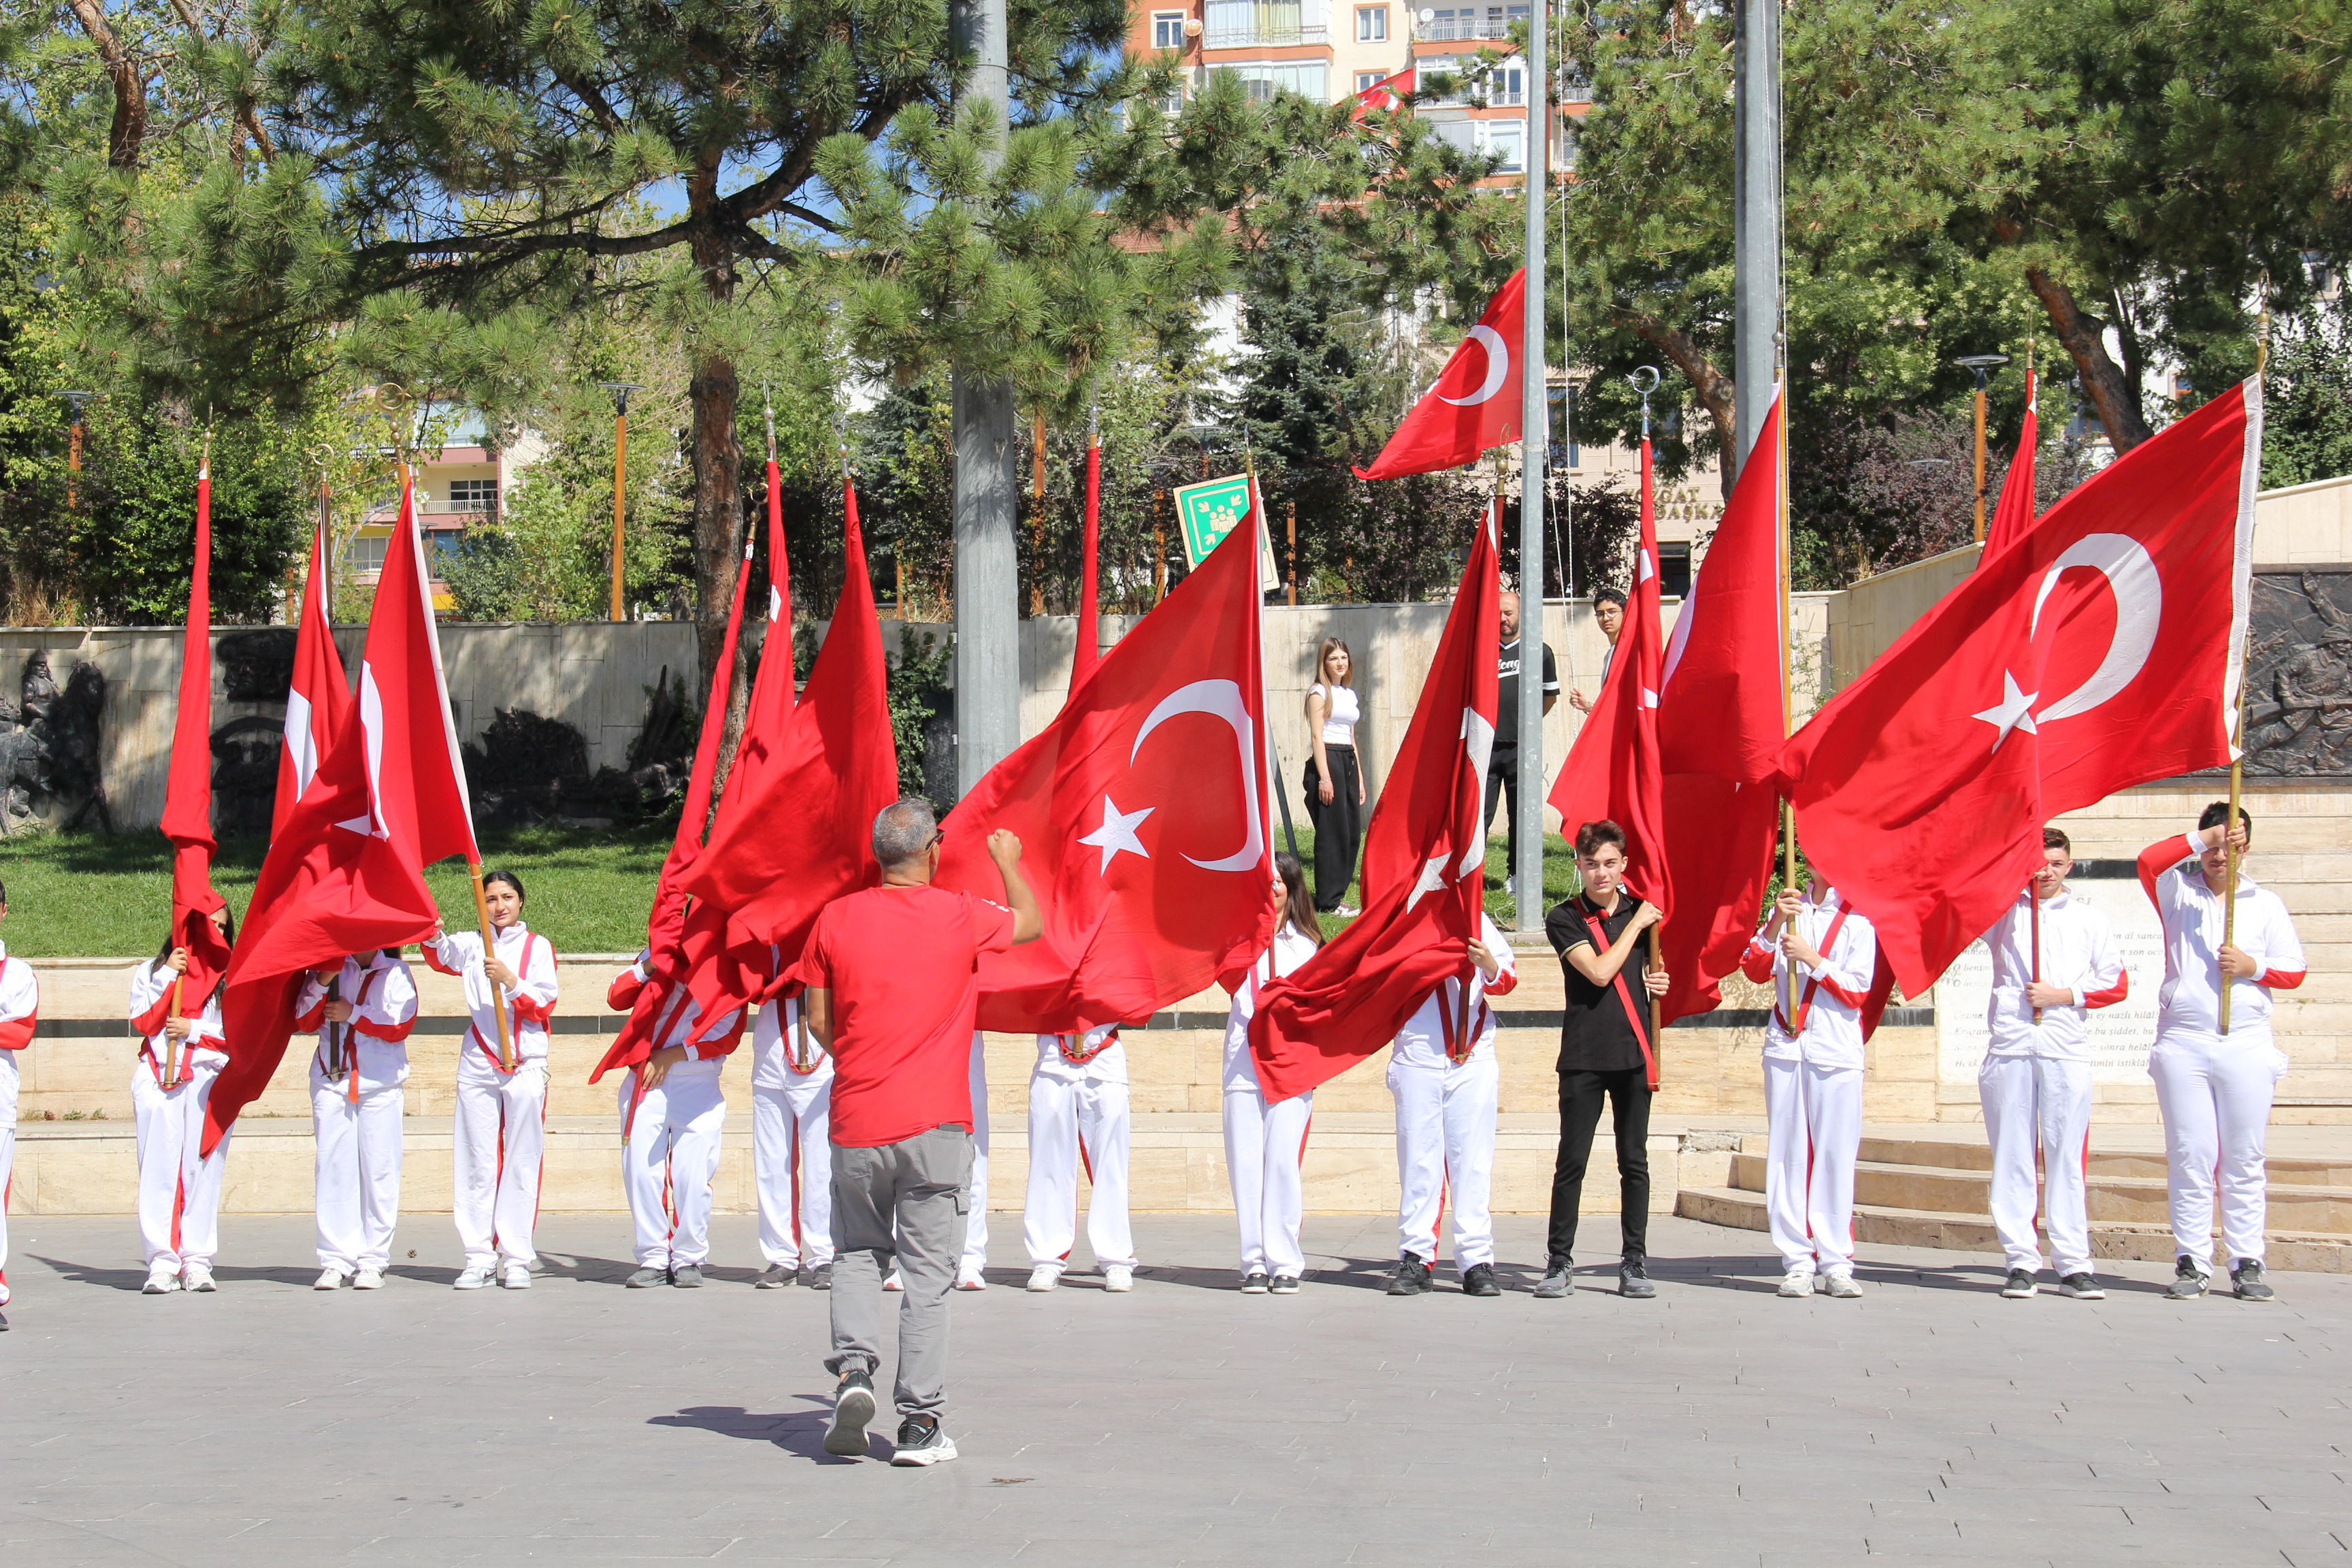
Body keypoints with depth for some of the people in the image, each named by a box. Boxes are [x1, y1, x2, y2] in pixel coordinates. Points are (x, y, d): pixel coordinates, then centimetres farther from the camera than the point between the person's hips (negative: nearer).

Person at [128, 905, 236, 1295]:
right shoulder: (151, 971, 16)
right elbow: (143, 1024, 2)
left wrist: (194, 1029, -5)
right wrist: (169, 977, -1)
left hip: (209, 1077, 0)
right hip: (156, 1077, 0)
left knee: (202, 1169, -5)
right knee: (158, 1169, -8)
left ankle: (197, 1262, -4)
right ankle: (162, 1263, -10)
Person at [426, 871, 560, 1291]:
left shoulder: (538, 947, 6)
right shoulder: (472, 945, 12)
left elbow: (543, 1007, -1)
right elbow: (441, 957, -4)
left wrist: (509, 980, -16)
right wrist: (433, 936, -25)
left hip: (525, 1067, -2)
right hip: (477, 1065, 2)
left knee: (521, 1162, -2)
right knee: (477, 1164, 1)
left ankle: (516, 1259, 0)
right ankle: (478, 1258, 3)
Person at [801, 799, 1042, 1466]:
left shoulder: (837, 919, 0)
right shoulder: (961, 916, -3)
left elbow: (817, 1018, 7)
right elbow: (1031, 924, 18)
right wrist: (1008, 861, 35)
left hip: (856, 1120, 2)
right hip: (935, 1123, -2)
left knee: (857, 1252, 20)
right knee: (928, 1271, 2)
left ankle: (853, 1369, -1)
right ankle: (920, 1422, 1)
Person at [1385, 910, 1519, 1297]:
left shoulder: (1477, 920, 12)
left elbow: (1508, 978, 6)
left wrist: (1490, 966, -17)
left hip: (1473, 1058, 1)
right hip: (1417, 1058, -1)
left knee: (1473, 1160, -2)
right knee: (1418, 1159, -2)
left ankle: (1476, 1261, 0)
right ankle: (1415, 1258, 2)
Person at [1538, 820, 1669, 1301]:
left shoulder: (1642, 910, 11)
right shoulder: (1565, 919, -1)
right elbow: (1599, 972, -13)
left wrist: (1661, 982, 3)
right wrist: (1636, 924, -7)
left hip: (1634, 1052, 3)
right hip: (1583, 1056, -3)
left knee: (1634, 1162, 4)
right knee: (1571, 1162, -3)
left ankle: (1635, 1262, 10)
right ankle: (1558, 1262, 4)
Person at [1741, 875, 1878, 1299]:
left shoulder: (1858, 919, 5)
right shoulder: (1789, 910, 15)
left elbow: (1857, 991, -2)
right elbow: (1755, 971, 4)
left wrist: (1812, 959, -11)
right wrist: (1774, 927, -11)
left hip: (1836, 1052, -2)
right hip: (1785, 1048, 2)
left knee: (1835, 1154, -5)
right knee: (1788, 1153, -1)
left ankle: (1835, 1263, -2)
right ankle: (1798, 1262, 1)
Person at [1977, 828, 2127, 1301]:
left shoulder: (2090, 920, 15)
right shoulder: (2002, 911, 14)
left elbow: (2116, 983, 10)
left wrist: (2064, 995, -3)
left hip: (2067, 1047, 0)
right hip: (2009, 1044, 0)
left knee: (2067, 1156, -2)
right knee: (2013, 1155, -2)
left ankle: (2074, 1265, -1)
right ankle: (2021, 1261, 1)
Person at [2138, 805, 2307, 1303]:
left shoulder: (2266, 903, 14)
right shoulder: (2178, 890, 10)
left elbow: (2295, 970, 12)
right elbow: (2148, 860, -11)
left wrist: (2253, 967, -6)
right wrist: (2203, 838, -15)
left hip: (2246, 1043, 1)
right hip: (2183, 1043, -1)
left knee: (2244, 1160, 0)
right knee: (2190, 1158, -3)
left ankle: (2247, 1265, 3)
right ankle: (2192, 1264, 0)